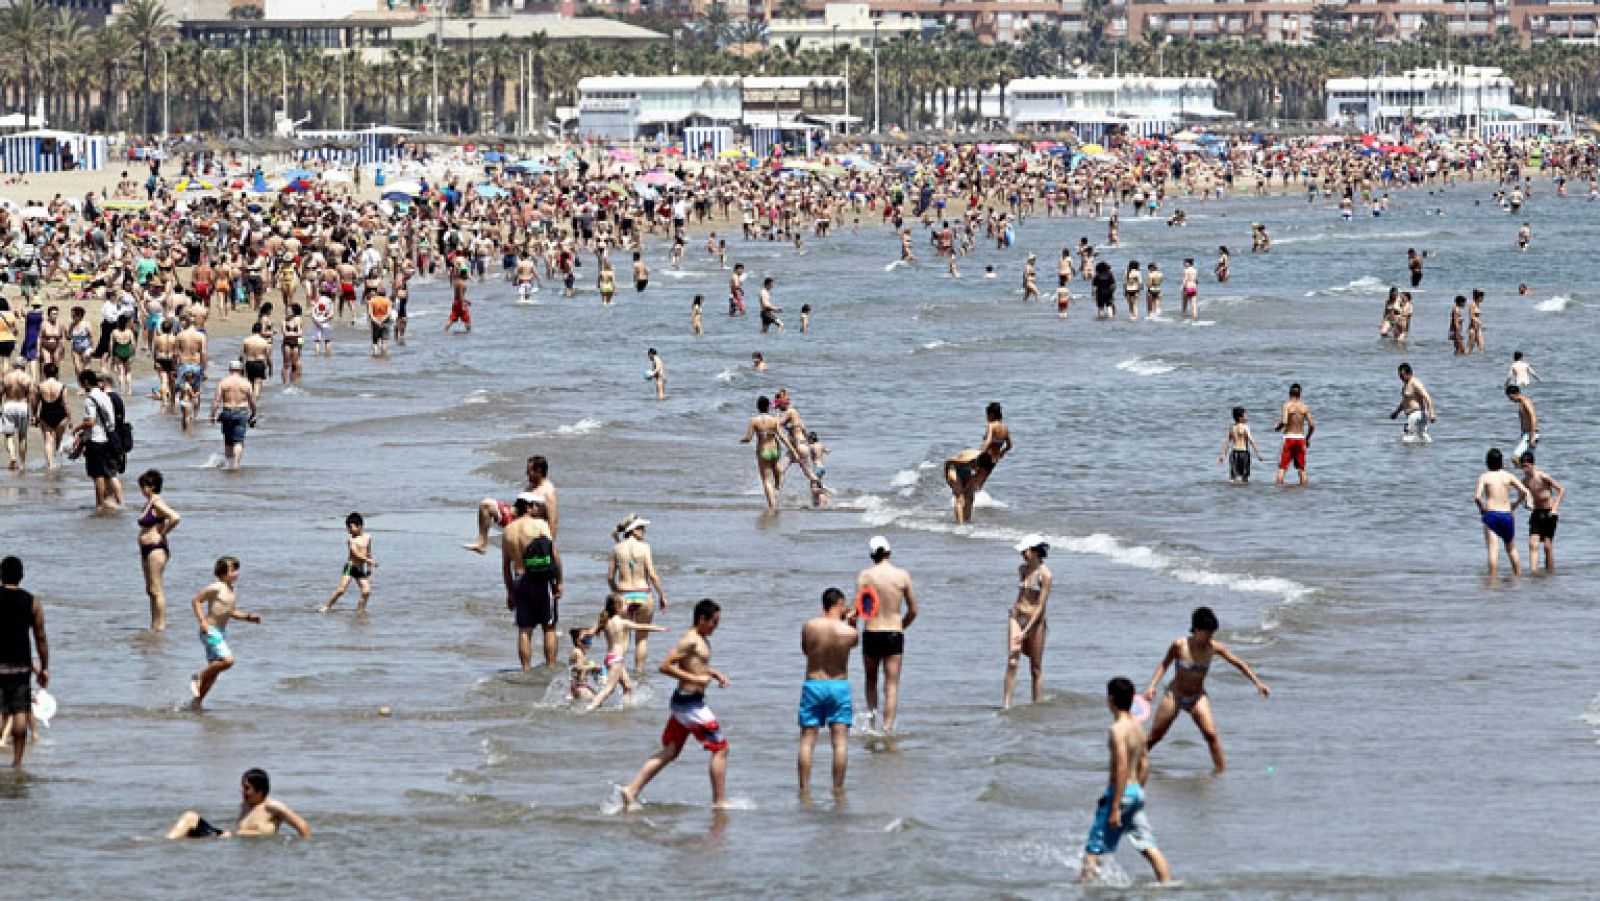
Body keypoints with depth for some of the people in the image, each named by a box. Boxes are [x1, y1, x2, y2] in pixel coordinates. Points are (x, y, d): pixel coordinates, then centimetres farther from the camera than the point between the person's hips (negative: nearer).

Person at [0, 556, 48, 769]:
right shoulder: (32, 602, 0)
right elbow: (41, 638, 1)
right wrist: (44, 668, 9)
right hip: (21, 664, 2)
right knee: (20, 712, 6)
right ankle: (17, 761, 6)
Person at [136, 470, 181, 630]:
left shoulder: (156, 503, -14)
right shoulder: (148, 503, 15)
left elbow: (175, 518, -27)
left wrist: (162, 533, -16)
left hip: (156, 549, -11)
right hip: (146, 550, 11)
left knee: (156, 590, -9)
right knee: (151, 591, 13)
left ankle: (160, 626, -7)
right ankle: (154, 626, 17)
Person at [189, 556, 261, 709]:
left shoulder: (233, 593, 11)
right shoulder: (216, 588, -14)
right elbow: (196, 601, -11)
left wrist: (248, 617, 11)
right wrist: (202, 621, -20)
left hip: (222, 632, 9)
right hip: (210, 631, -9)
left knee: (214, 672, 10)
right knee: (227, 660, -23)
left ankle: (197, 701, 18)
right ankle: (198, 678, -6)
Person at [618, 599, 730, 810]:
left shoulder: (703, 641, 15)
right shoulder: (690, 641, -15)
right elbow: (665, 666, -21)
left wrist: (715, 674, 17)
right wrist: (695, 679, -22)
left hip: (685, 704, 10)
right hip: (690, 703, -10)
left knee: (669, 752, 11)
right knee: (720, 749, -3)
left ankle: (632, 790, 7)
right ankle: (719, 802, 0)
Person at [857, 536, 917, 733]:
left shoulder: (865, 575, -5)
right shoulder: (903, 575, -1)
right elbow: (913, 611, 5)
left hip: (871, 634, 0)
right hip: (895, 634, 0)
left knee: (871, 680, 24)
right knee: (891, 685, 0)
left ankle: (871, 713, 10)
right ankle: (888, 729, -9)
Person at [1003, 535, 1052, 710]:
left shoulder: (1045, 574, -11)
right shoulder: (1022, 569, 7)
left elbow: (1041, 606, -15)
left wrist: (1026, 631, -19)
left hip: (1035, 621, -4)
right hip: (1016, 617, 4)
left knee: (1036, 669, 3)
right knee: (1012, 663, -9)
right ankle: (1006, 704, -12)